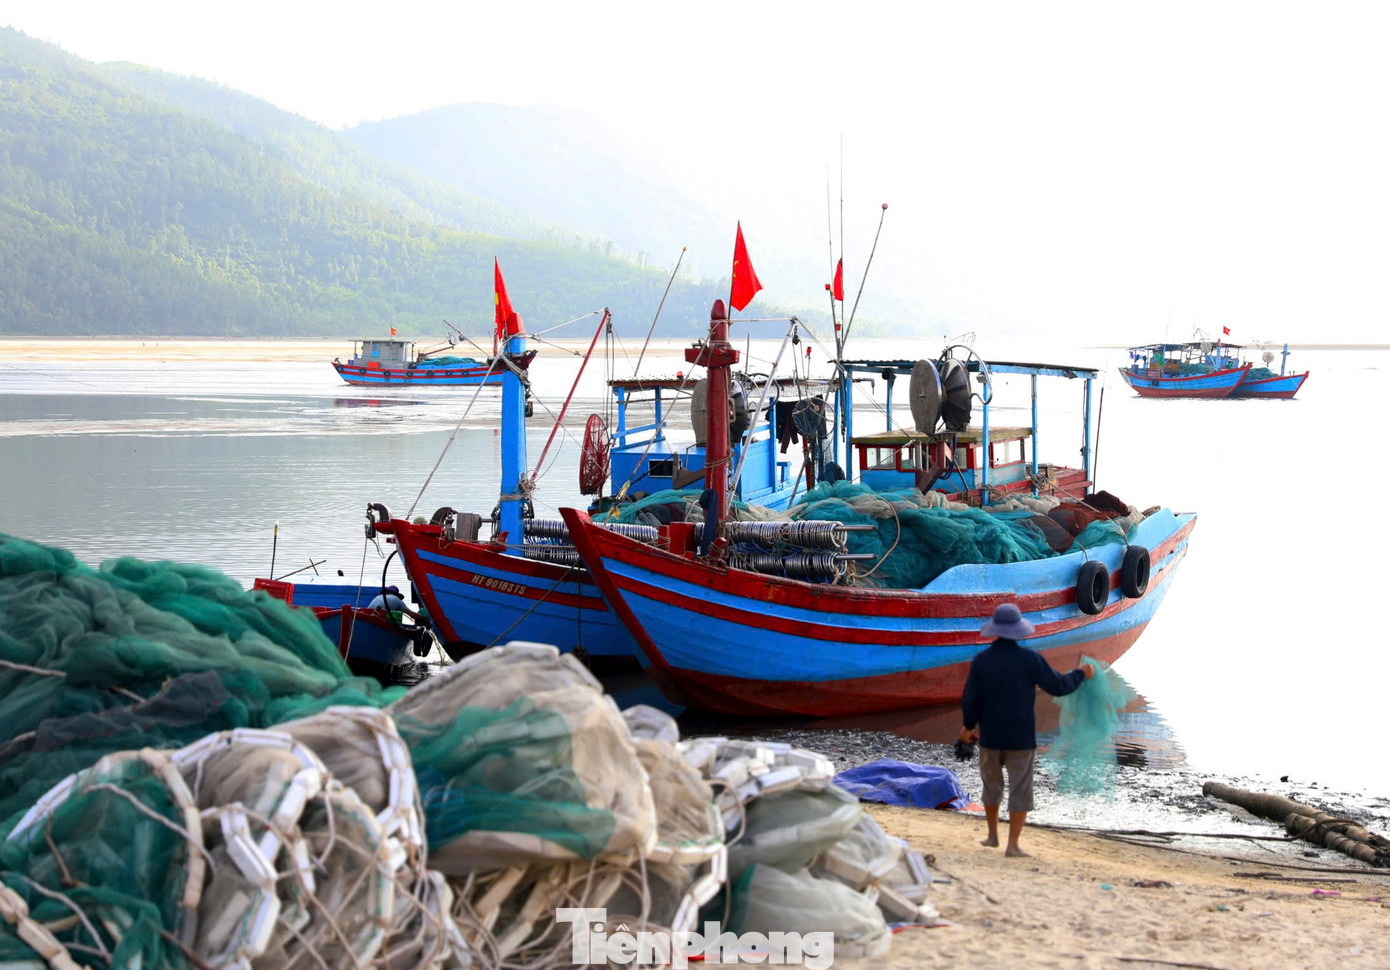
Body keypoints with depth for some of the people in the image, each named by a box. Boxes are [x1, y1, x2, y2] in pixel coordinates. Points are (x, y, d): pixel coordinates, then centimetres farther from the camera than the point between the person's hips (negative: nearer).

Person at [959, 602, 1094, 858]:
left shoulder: (981, 660, -7)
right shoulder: (1029, 658, -12)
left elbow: (970, 700, -5)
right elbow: (1058, 686, -6)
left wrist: (968, 726, 13)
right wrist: (1081, 674, 12)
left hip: (990, 737, 3)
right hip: (1021, 738, -2)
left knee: (992, 785, 21)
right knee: (1020, 791, 4)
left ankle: (992, 835, 32)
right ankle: (1012, 845, 1)